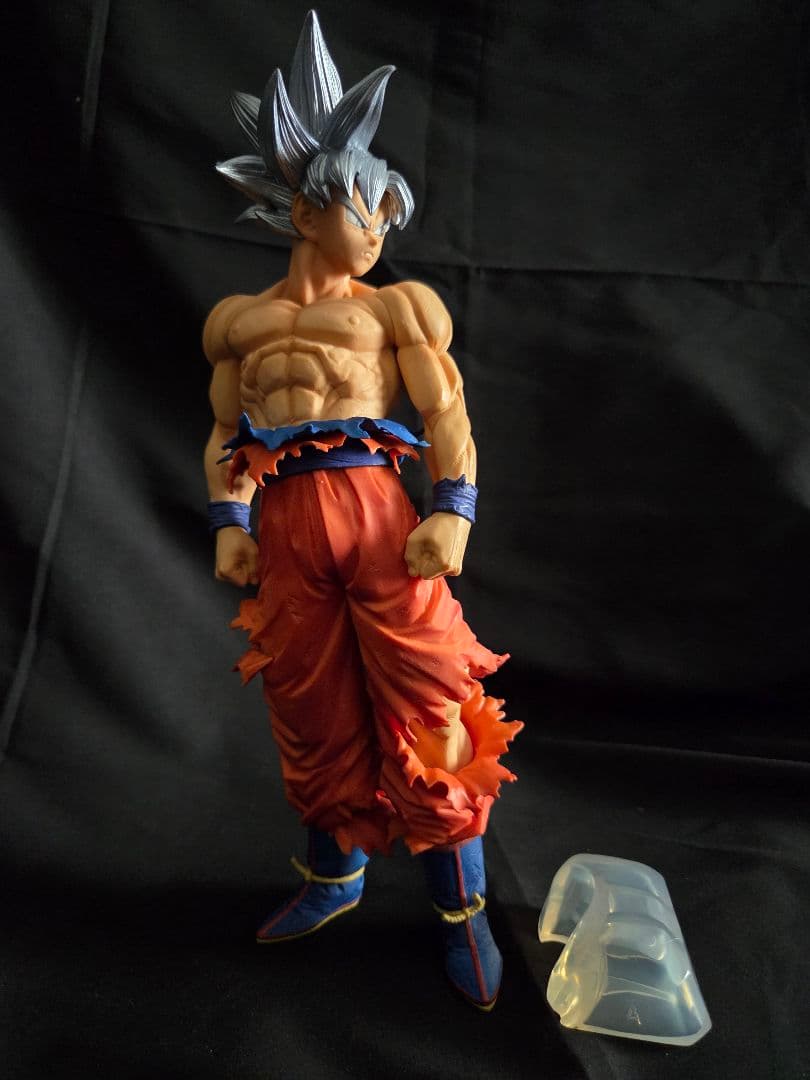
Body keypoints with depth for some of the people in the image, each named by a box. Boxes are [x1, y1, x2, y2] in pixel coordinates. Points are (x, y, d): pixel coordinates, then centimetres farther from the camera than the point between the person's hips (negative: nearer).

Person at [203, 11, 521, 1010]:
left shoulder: (393, 306, 9)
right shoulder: (240, 319, 16)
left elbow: (448, 416, 1)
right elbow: (226, 435, 13)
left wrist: (453, 512, -12)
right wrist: (229, 524, 0)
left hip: (377, 509, -2)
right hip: (289, 525, 3)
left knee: (426, 707, -1)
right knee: (314, 710, 13)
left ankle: (462, 912, 18)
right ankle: (334, 875, 37)